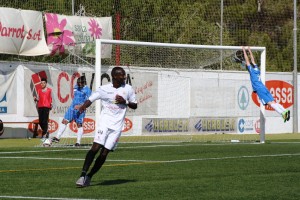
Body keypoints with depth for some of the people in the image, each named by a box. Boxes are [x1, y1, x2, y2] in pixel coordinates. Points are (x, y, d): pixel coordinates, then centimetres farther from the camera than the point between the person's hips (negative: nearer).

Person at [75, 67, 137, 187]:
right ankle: (83, 174, -16)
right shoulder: (104, 89, -1)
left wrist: (125, 102, -7)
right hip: (104, 122, -2)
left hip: (116, 127, 2)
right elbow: (90, 99, -3)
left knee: (104, 153, -3)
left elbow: (135, 105, 13)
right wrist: (82, 107, -24)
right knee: (96, 147, -18)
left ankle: (89, 177, 9)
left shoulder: (128, 89, 5)